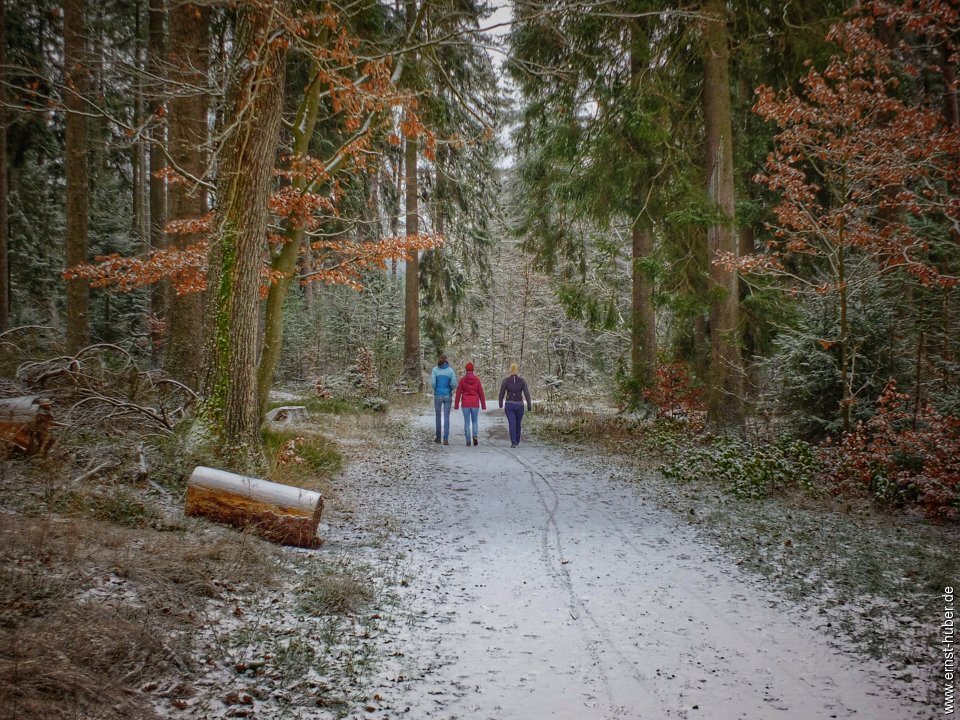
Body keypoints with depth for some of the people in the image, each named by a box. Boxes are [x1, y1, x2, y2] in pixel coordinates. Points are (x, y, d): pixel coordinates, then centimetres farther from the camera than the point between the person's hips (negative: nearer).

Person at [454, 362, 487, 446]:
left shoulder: (462, 380, -4)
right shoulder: (477, 379, -3)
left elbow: (458, 393, -4)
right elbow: (481, 393, -1)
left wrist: (456, 405, 2)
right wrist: (483, 405, 5)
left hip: (465, 404, 0)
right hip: (475, 404, 0)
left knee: (467, 422, 6)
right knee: (475, 421, 16)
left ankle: (468, 442, 2)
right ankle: (475, 436, -7)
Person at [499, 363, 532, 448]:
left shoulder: (505, 380, -5)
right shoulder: (522, 381, -4)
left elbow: (501, 393, 2)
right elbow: (527, 394, -8)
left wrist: (500, 403, 17)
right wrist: (529, 405, -4)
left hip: (509, 405, -1)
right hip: (519, 405, 1)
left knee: (512, 424, -3)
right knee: (518, 423, 20)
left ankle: (514, 442, -18)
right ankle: (517, 441, 33)